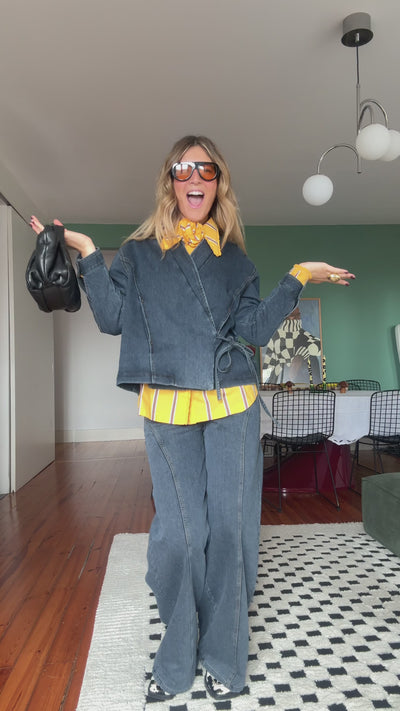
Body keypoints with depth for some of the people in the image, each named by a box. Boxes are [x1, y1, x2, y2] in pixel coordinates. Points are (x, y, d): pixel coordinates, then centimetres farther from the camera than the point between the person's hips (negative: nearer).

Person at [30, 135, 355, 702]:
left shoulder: (235, 259, 14)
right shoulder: (139, 253, 12)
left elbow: (252, 330, 7)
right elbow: (112, 319, 4)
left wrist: (297, 279, 3)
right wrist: (88, 256, 1)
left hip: (232, 409, 2)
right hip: (167, 411, -1)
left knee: (229, 527, 3)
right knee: (179, 533, 1)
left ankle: (224, 660, 25)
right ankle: (176, 660, 26)